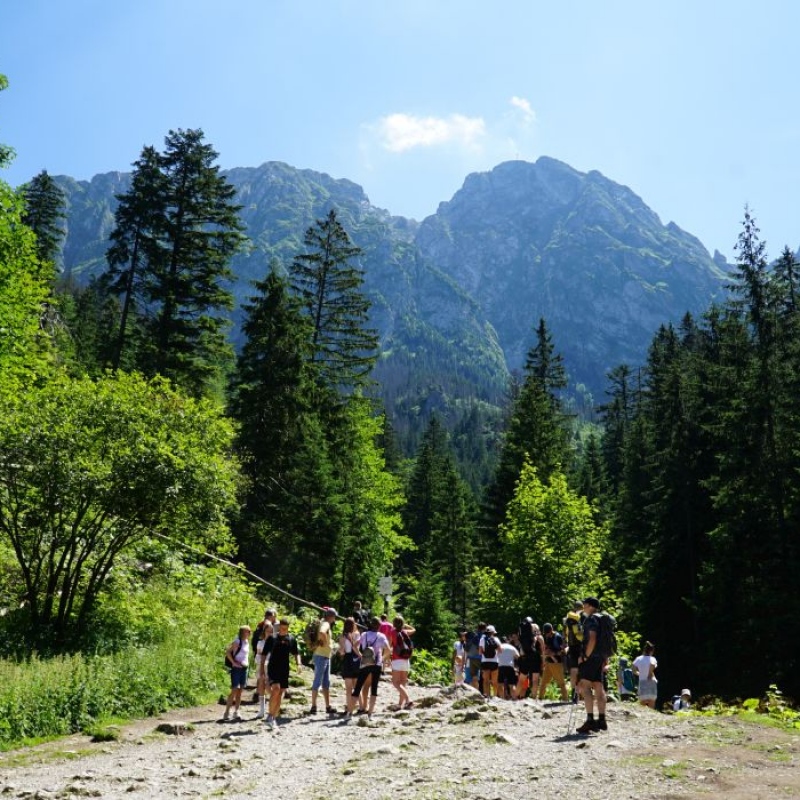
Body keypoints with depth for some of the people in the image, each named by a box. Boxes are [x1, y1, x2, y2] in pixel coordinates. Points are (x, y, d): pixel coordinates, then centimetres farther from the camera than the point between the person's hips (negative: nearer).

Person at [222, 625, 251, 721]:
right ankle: (227, 713, -4)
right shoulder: (237, 642, -12)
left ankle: (236, 712, 13)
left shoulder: (247, 642, 11)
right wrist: (234, 662, -19)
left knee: (240, 691, 8)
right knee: (234, 690, -9)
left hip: (244, 668, 7)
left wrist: (247, 662, 12)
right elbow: (227, 652, -18)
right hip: (237, 669, -7)